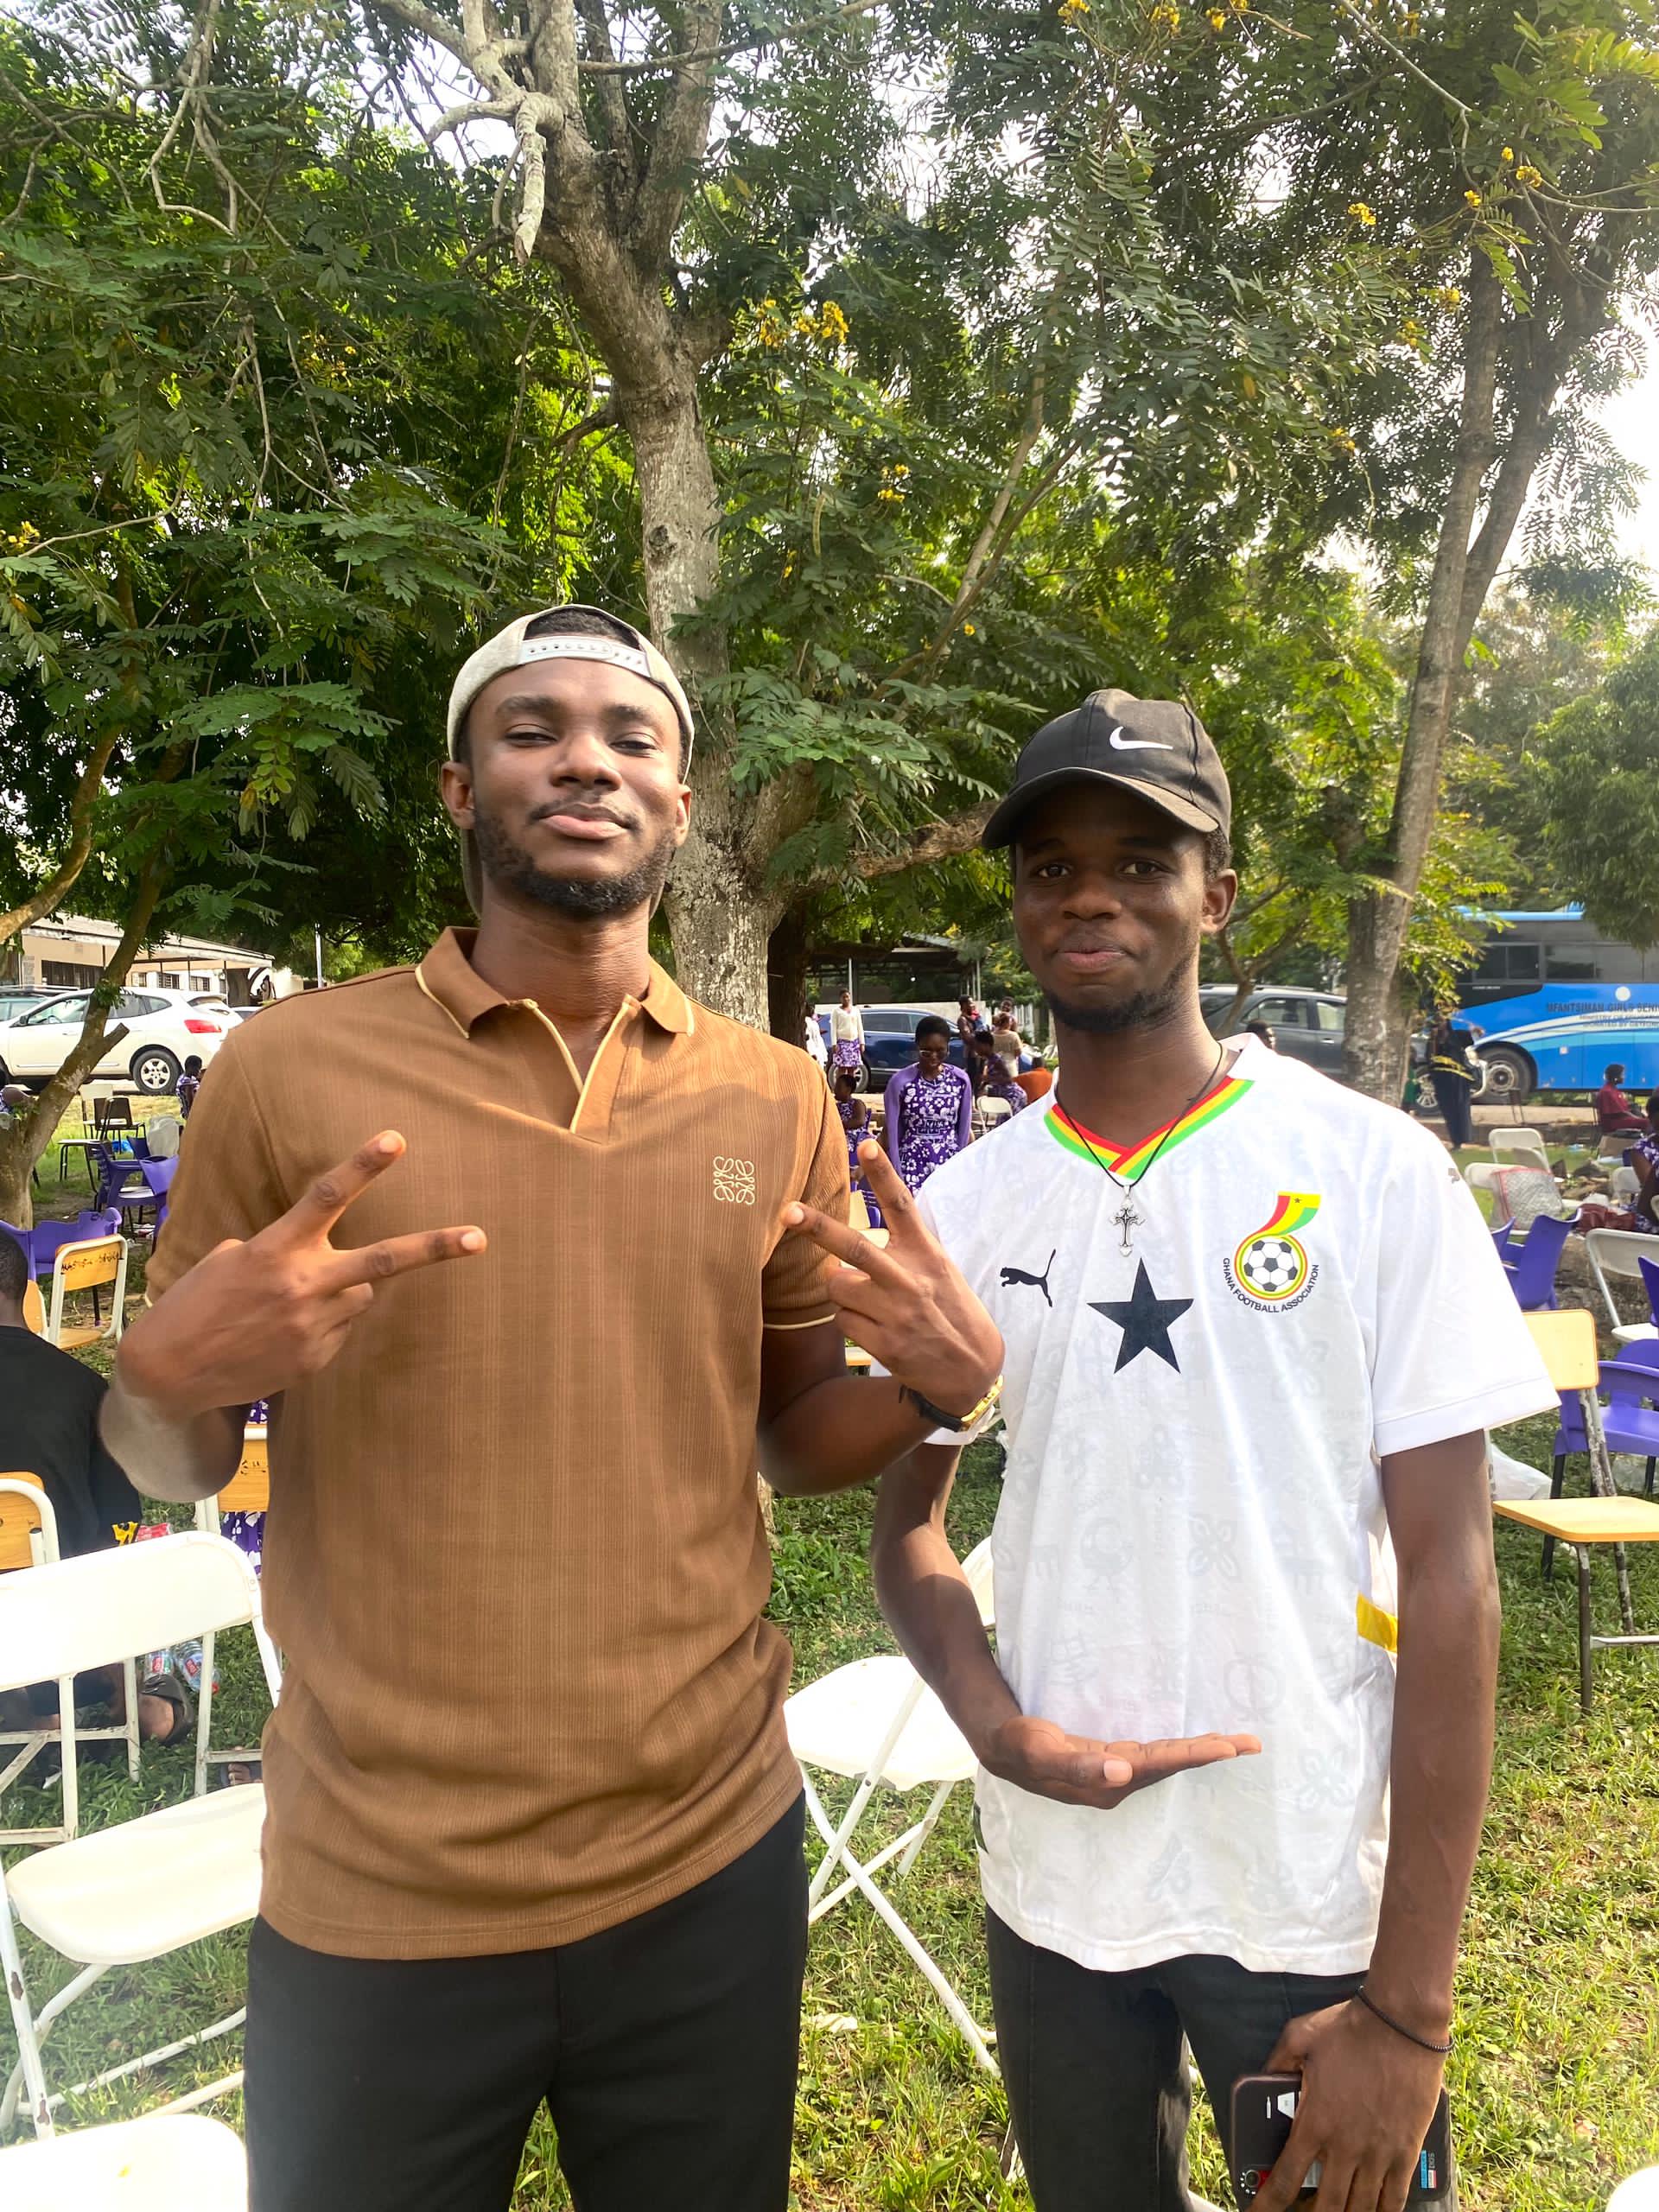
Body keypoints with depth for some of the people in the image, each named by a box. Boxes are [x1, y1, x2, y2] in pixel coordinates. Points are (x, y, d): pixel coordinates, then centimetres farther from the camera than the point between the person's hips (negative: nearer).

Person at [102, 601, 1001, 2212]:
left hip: (713, 1858, 3)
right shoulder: (289, 1070, -9)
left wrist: (942, 1387, -11)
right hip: (375, 1902, -2)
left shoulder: (776, 1102, -1)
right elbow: (166, 1463, 1)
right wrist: (170, 1378, -21)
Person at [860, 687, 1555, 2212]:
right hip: (1050, 1882, 3)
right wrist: (996, 1725, -12)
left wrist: (1412, 2007, -11)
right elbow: (908, 1513, 6)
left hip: (1316, 1904, -3)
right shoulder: (963, 1208, -3)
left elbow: (1449, 1574, -11)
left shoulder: (1375, 1174, -11)